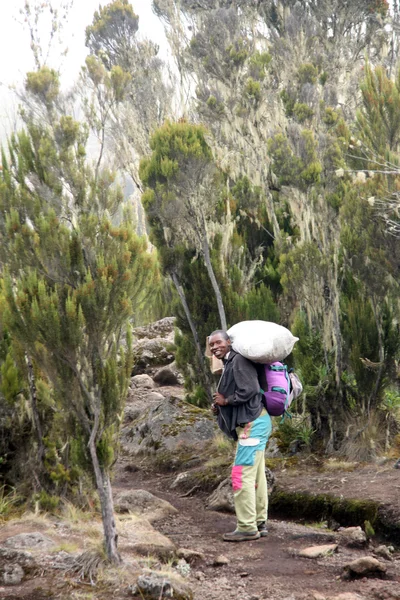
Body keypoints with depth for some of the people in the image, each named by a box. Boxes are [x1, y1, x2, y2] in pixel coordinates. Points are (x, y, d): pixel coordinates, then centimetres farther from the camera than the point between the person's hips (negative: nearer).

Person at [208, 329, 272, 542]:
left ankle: (247, 527, -10)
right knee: (256, 475, 13)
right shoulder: (229, 364, 20)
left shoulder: (239, 360, -12)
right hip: (253, 423, 11)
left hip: (253, 424, -11)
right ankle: (259, 523, 18)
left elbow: (249, 390, -23)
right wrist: (219, 407, 9)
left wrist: (226, 400, -11)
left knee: (241, 474, -11)